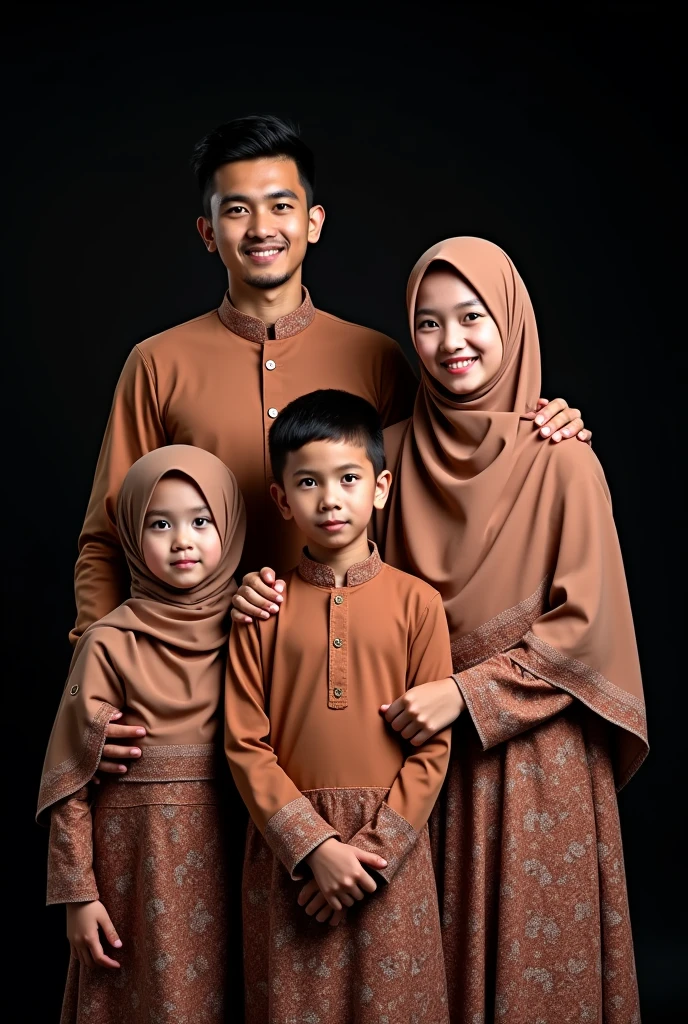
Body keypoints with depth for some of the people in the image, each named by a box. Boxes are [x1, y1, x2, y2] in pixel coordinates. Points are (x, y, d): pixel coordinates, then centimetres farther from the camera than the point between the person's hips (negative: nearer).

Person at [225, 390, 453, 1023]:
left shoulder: (415, 601, -1)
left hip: (390, 845, 0)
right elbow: (246, 744, -3)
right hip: (288, 845, 0)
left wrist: (370, 849, -10)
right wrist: (315, 847, -12)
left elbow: (432, 745, -2)